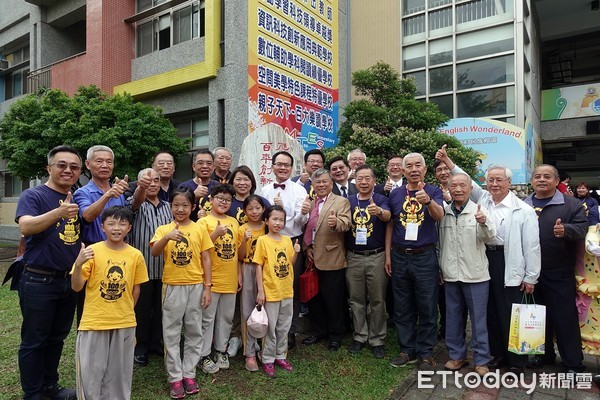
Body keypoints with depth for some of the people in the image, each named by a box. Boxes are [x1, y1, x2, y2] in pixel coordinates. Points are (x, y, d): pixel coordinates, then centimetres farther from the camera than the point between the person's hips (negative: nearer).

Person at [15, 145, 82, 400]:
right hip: (38, 282, -6)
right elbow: (25, 226, -26)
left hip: (69, 281, 6)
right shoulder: (33, 195, -8)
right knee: (33, 341, 7)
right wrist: (59, 212, -40)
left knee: (57, 339, 18)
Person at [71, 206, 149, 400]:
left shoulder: (136, 255, -4)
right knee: (90, 371, 10)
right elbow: (76, 287, -10)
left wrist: (126, 312, 10)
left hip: (124, 324, 2)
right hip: (94, 322, -1)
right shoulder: (92, 251, -9)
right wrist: (78, 264, -25)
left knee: (119, 371, 16)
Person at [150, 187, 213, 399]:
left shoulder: (200, 230, 2)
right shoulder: (163, 229, 1)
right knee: (171, 334, 7)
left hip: (195, 287, 1)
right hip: (172, 287, 0)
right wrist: (167, 236, -33)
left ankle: (189, 374, 25)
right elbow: (154, 252, -15)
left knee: (194, 332, 10)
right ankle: (175, 377, 20)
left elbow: (206, 259, 2)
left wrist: (207, 287, -2)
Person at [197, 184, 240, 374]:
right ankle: (205, 355, 18)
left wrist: (239, 274, 13)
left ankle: (221, 350, 30)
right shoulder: (204, 221, -6)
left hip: (230, 279, 5)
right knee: (207, 318, 5)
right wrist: (216, 233, -25)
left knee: (226, 317, 14)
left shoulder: (234, 222, 9)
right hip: (211, 279, -5)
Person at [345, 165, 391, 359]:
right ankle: (359, 337, 27)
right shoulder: (349, 201, 7)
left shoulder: (381, 199, -2)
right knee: (356, 299, 11)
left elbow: (387, 216, -23)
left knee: (377, 300, 7)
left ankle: (377, 340, 21)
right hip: (353, 257, 3)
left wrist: (379, 211, -45)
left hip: (376, 257, -2)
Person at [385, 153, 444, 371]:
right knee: (402, 308, 11)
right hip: (399, 257, 3)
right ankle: (407, 350, 25)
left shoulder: (433, 191, -2)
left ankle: (425, 353, 21)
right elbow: (390, 226, 9)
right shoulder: (395, 194, 6)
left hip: (425, 257, -3)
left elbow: (439, 215, -22)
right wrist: (388, 255, 5)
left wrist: (427, 200, -42)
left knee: (427, 308, 6)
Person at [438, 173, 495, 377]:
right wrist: (440, 268, 10)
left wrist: (484, 223, -37)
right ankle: (457, 355, 28)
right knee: (453, 317, 13)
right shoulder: (443, 212, 4)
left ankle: (481, 360, 20)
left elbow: (489, 238, -16)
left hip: (475, 275, -3)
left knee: (479, 319, 6)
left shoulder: (479, 211, -4)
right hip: (451, 275, 3)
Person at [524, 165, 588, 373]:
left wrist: (566, 230, -30)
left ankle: (573, 363, 19)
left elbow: (582, 227, -9)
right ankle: (545, 354, 32)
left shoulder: (571, 204, 0)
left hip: (559, 274, -3)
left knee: (565, 318, 4)